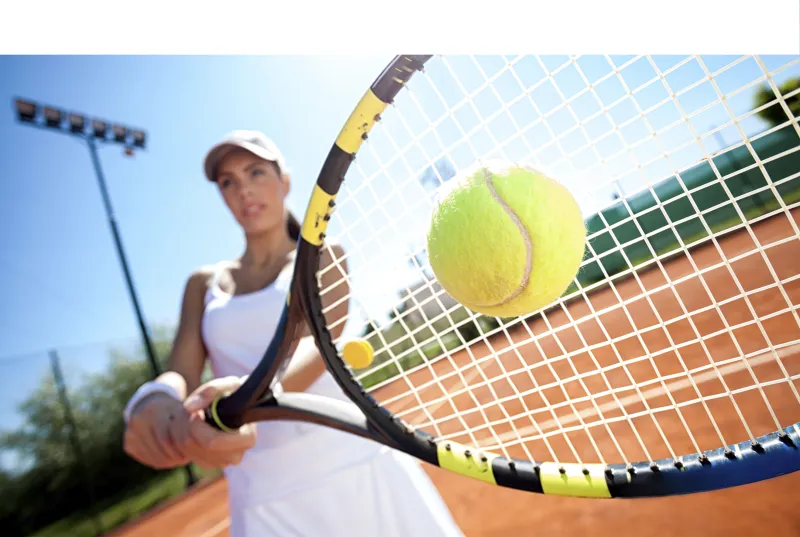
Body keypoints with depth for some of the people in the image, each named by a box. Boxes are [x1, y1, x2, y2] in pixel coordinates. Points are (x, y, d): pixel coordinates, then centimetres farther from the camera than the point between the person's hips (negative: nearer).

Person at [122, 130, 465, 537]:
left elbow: (319, 341, -14)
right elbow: (180, 374, -1)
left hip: (357, 465, -2)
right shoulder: (204, 283, 12)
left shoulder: (324, 255, 4)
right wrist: (156, 401, -25)